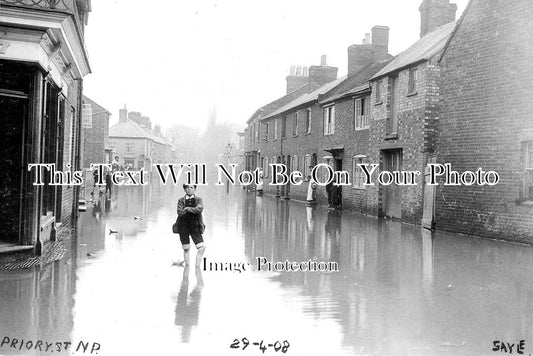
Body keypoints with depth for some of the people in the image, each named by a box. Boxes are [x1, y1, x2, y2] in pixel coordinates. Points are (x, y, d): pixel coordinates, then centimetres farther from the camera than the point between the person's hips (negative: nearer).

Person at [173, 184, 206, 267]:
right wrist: (194, 209, -16)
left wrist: (188, 208, -12)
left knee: (202, 247, -13)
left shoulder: (198, 199, 6)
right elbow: (180, 212, -11)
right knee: (186, 248, 8)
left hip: (195, 226, 0)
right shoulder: (181, 200, 5)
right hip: (183, 227, 0)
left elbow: (200, 209, -14)